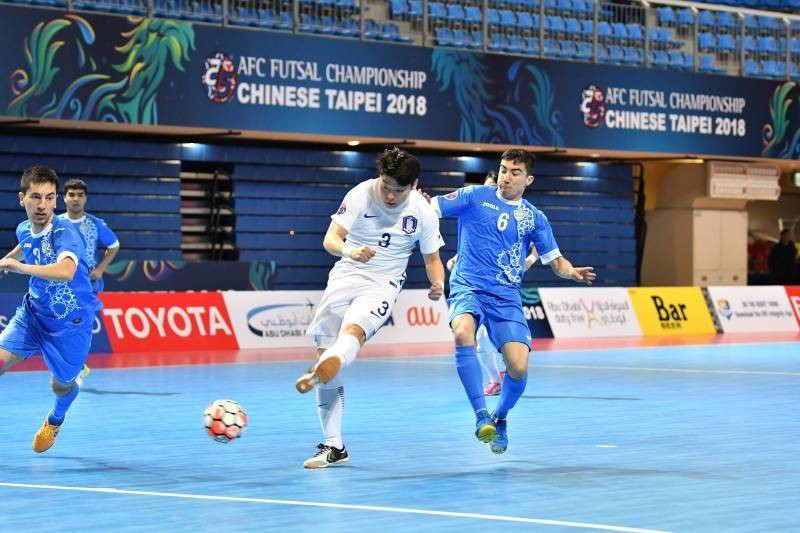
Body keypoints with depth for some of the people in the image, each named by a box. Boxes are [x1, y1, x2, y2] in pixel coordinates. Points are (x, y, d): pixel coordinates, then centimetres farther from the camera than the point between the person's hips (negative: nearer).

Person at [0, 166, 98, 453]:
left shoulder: (63, 232, -29)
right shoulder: (24, 230, -6)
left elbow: (66, 270, -50)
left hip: (69, 323, -5)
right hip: (33, 312, 5)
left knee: (61, 385, 11)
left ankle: (55, 419, 47)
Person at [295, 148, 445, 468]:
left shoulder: (423, 212, -6)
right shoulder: (361, 195, -10)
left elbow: (432, 258, 6)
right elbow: (330, 239, -18)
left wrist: (437, 283, -16)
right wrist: (349, 250, -42)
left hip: (383, 285, -1)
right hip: (345, 276, 1)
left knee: (353, 331, -32)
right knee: (324, 351, -5)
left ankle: (315, 375, -59)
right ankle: (333, 447, 2)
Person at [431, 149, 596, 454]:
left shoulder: (534, 218, 12)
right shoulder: (475, 196, 4)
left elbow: (555, 261, 14)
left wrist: (573, 272, -8)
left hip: (506, 297, 2)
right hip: (468, 286, -2)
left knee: (518, 368, -13)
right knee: (463, 334, -36)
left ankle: (500, 417, 20)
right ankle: (481, 414, -29)